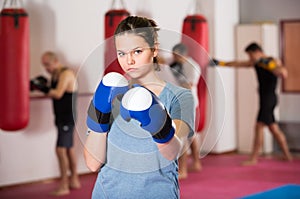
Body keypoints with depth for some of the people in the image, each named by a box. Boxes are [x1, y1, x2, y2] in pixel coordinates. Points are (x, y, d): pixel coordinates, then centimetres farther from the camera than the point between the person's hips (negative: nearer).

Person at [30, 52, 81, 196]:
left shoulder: (66, 74, -16)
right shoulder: (55, 75, 12)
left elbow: (58, 94, -28)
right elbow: (53, 94, 12)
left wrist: (42, 87, -30)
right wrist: (43, 86, -3)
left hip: (67, 118, -10)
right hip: (62, 118, 10)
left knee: (61, 149, -13)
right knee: (69, 148, 16)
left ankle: (64, 186, -10)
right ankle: (74, 180, 26)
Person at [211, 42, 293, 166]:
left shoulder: (273, 62, -11)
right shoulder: (256, 63, 11)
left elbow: (284, 74, -27)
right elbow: (238, 64, 16)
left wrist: (267, 64, -27)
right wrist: (221, 63, 12)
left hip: (269, 98, -8)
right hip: (264, 99, 8)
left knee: (259, 126, -11)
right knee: (273, 128, 12)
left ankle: (254, 159, -10)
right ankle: (287, 155, 20)